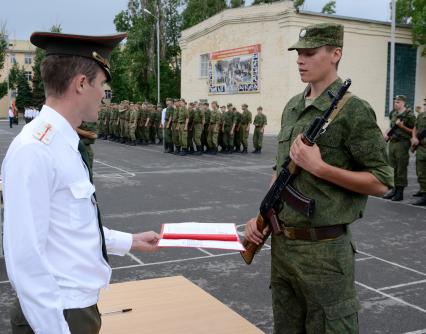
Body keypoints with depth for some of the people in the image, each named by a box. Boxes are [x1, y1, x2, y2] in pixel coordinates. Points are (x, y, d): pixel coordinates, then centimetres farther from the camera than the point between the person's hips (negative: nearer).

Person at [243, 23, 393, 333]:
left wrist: (319, 167, -20)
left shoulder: (353, 110, -12)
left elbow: (381, 182, -13)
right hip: (282, 244, 7)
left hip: (324, 249, -7)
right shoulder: (291, 108, 10)